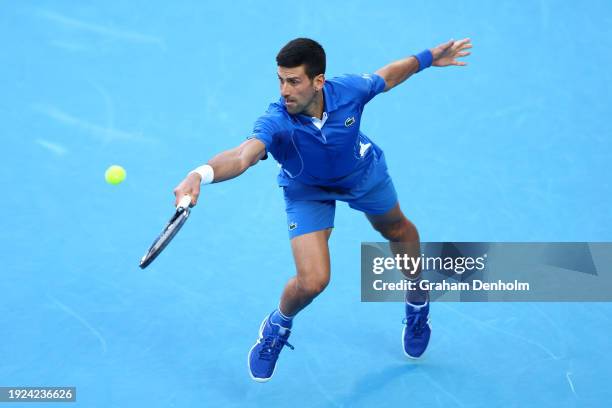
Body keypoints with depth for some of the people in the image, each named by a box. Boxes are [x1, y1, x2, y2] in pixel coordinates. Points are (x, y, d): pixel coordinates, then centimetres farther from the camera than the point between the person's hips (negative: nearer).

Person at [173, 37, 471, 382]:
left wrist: (428, 58, 0)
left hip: (362, 172, 3)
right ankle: (278, 327, 19)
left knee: (397, 231, 27)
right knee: (312, 281, -18)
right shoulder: (276, 123, -43)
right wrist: (200, 175, -81)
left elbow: (387, 76, -11)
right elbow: (242, 157, -62)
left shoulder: (348, 91, -34)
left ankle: (418, 300, 61)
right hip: (307, 191, -3)